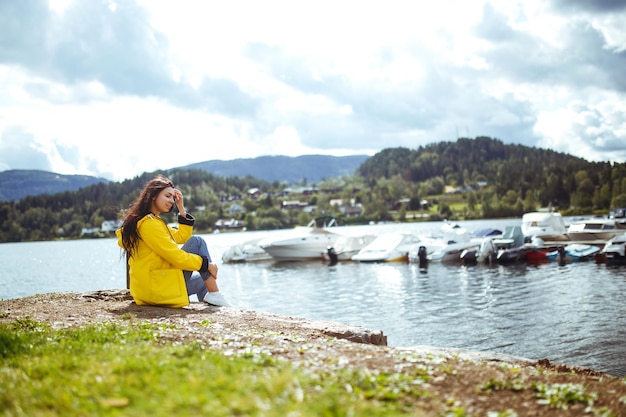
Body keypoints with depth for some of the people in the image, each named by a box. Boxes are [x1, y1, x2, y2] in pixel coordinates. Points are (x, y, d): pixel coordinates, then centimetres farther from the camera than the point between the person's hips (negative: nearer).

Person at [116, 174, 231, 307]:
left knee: (202, 281, 29)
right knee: (197, 242, -7)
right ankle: (215, 295, -7)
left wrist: (181, 208, 13)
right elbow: (177, 257, -19)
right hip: (159, 289, -11)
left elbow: (182, 236, 21)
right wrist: (207, 264, -9)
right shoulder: (149, 224, -16)